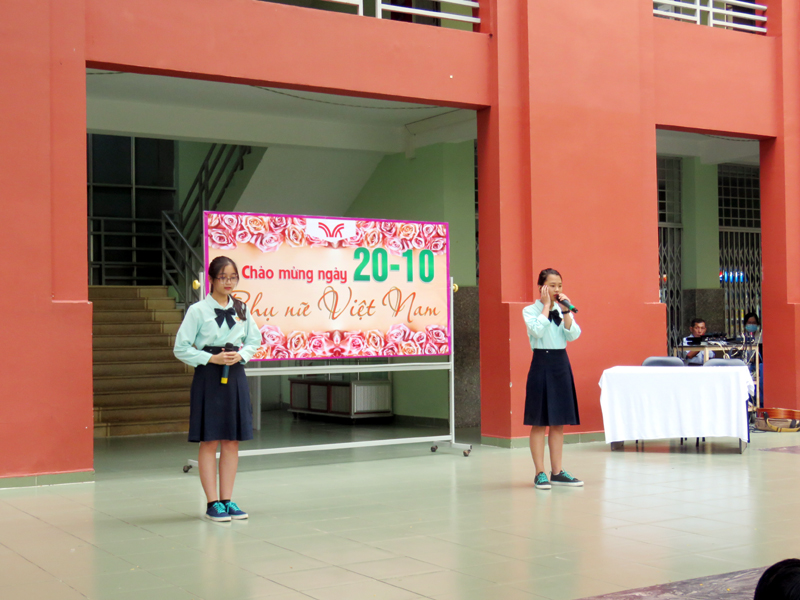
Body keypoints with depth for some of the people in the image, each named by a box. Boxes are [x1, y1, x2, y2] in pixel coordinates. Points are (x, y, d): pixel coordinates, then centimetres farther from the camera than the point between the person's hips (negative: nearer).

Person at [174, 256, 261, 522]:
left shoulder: (241, 309, 7)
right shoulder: (198, 310, -6)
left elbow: (254, 340, 16)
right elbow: (181, 348, -6)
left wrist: (240, 356, -4)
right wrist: (212, 358, -14)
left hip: (235, 375, 5)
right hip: (208, 378, -4)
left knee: (232, 440, 7)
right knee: (209, 441, -1)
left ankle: (227, 499, 15)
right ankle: (213, 503, 6)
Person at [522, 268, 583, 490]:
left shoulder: (563, 310, 11)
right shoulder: (530, 310, -2)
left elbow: (574, 335, -2)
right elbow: (537, 330, -21)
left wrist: (565, 310, -9)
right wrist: (546, 305, -13)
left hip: (562, 364, 5)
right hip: (541, 363, -5)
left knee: (559, 421, 8)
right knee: (539, 421, -2)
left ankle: (557, 472, 14)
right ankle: (540, 473, 1)